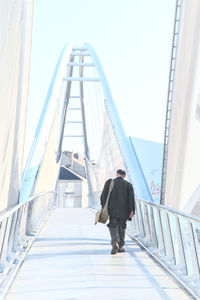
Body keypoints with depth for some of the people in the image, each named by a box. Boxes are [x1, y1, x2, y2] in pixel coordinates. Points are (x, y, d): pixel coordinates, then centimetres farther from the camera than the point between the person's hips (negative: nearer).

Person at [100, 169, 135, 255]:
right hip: (124, 211, 2)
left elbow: (103, 195, 0)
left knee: (113, 227, -2)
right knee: (121, 228, 16)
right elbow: (131, 198, -4)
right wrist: (132, 210, -6)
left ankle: (115, 242, -27)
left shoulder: (109, 183, 3)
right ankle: (121, 246, 21)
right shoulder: (128, 185, 5)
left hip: (112, 210, -2)